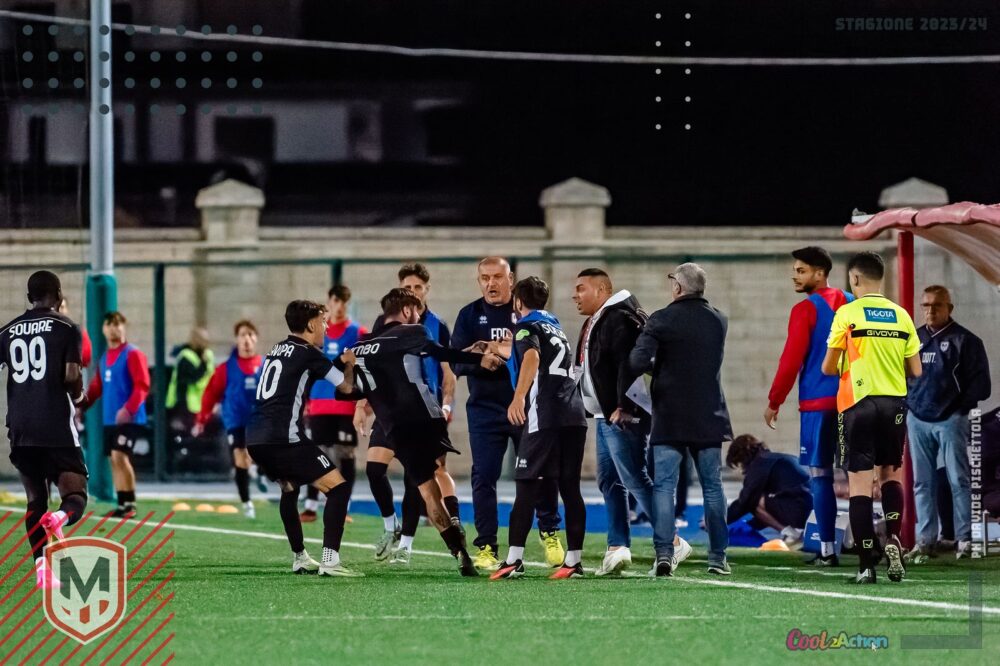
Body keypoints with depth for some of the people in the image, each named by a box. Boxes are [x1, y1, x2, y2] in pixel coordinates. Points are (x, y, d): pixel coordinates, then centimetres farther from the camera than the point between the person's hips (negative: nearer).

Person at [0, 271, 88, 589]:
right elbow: (72, 377, -10)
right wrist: (78, 398, 12)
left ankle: (41, 566, 2)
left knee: (35, 500, 14)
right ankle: (58, 519, -33)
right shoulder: (66, 328, -1)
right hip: (57, 428, -4)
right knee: (75, 497, 0)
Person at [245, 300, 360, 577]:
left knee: (290, 489, 31)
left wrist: (342, 360, 28)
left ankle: (300, 559, 34)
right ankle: (330, 561, -17)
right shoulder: (307, 354, -2)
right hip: (284, 438, -8)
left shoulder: (278, 350, 20)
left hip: (255, 439, 8)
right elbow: (347, 386, 8)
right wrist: (350, 364, 27)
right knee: (338, 487, -5)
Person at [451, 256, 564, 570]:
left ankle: (549, 532, 23)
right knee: (484, 476, -2)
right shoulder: (470, 315, 7)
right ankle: (486, 547, 4)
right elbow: (458, 362, 0)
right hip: (485, 407, 1)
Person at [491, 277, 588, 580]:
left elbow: (532, 356, -20)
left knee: (526, 487, -6)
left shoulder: (527, 327, 2)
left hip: (544, 416, -7)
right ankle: (574, 560, 6)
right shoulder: (556, 327, 26)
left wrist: (519, 397, -34)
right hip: (575, 415, 7)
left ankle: (514, 560, -11)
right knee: (570, 489, 8)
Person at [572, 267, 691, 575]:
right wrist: (603, 411, 20)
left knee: (634, 479, -10)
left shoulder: (619, 320, -15)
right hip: (605, 415, 11)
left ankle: (673, 542, -6)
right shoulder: (595, 322, 19)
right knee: (609, 481, 10)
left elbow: (629, 364, -24)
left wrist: (624, 406, -27)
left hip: (624, 415, -11)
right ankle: (618, 547, 13)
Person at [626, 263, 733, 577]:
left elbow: (638, 361, -20)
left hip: (669, 418, -3)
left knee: (663, 486, -1)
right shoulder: (718, 321, 6)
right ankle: (718, 557, 11)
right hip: (708, 418, 3)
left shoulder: (662, 320, -9)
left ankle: (664, 553, -11)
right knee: (712, 487, 10)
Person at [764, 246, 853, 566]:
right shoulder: (851, 305, 11)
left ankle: (827, 549, -7)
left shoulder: (806, 310, -7)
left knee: (819, 475, -3)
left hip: (818, 403, -6)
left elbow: (792, 359, -10)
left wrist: (774, 401, -2)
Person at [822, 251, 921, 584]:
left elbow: (828, 368, -5)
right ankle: (893, 538, -1)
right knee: (891, 473, 21)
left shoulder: (847, 314, -7)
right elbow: (916, 372, 5)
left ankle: (866, 565, -5)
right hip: (894, 404, 3)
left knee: (860, 483, -1)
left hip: (858, 405, -3)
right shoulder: (900, 315, 4)